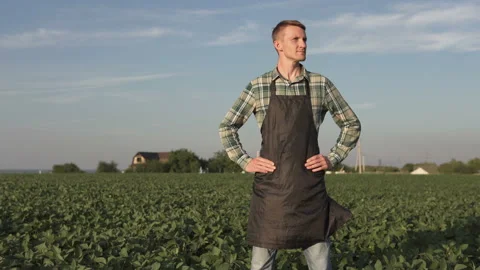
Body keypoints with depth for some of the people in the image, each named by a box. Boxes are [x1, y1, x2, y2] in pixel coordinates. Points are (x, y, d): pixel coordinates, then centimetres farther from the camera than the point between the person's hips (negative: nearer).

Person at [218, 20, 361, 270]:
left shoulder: (321, 84, 3)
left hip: (310, 187, 0)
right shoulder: (258, 86, 2)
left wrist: (332, 159, 0)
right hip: (270, 186, 0)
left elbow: (352, 125, 11)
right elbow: (226, 127, 10)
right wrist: (245, 162, -1)